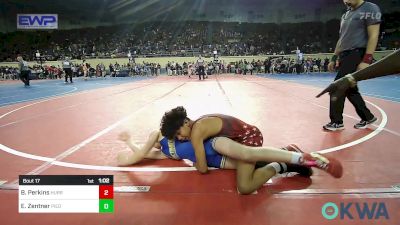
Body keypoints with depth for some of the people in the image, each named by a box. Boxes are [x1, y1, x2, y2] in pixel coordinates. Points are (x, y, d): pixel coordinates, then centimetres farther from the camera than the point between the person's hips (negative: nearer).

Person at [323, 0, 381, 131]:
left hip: (357, 55, -9)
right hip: (345, 56, 9)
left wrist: (366, 61, -22)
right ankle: (367, 117, 26)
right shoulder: (346, 15, 18)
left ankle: (337, 122, 1)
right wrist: (334, 59, 19)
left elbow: (373, 36, -14)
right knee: (350, 90, 12)